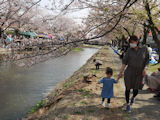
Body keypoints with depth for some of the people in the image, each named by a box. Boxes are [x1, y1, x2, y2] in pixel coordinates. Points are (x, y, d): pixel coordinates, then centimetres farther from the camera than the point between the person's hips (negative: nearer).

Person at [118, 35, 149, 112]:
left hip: (138, 74, 0)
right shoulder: (129, 50, -5)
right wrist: (121, 72, -10)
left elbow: (146, 60, 3)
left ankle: (133, 97, 43)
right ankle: (128, 105, 27)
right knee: (128, 89, 4)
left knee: (135, 91, 5)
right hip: (129, 72, 0)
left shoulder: (144, 49, -5)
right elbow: (124, 62, -5)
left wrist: (145, 69, -12)